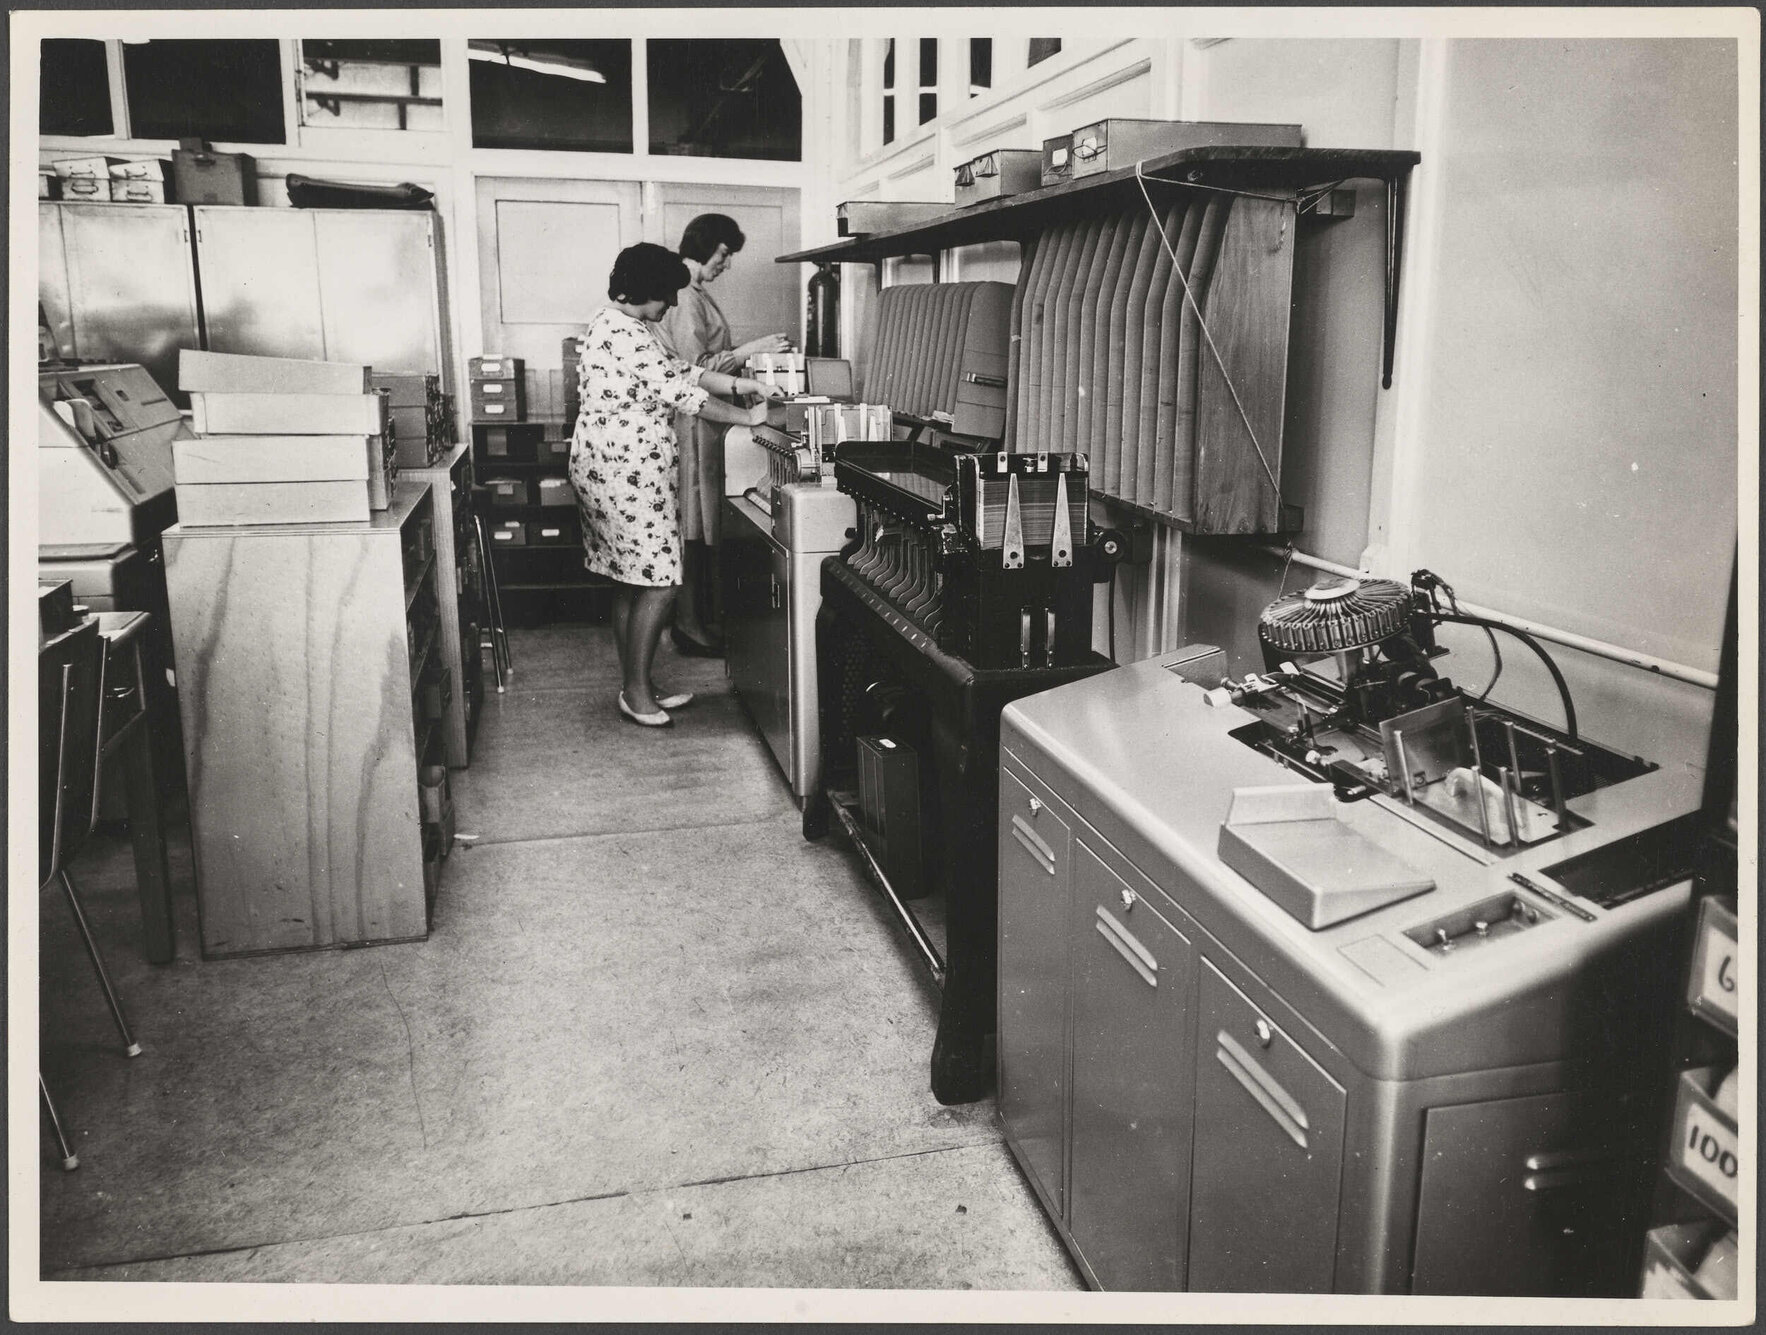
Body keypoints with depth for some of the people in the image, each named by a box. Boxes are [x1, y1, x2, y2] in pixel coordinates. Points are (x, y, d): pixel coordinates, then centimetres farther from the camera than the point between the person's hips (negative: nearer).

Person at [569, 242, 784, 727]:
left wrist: (743, 385, 9)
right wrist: (748, 416, -9)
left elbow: (682, 372, 17)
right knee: (657, 583, -6)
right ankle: (636, 692, 2)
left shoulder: (624, 327, 15)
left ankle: (637, 686, 22)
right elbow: (680, 393, -18)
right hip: (627, 474, -11)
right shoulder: (624, 336, -19)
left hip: (619, 472, 11)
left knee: (631, 582, 14)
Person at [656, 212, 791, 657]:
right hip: (692, 424, -11)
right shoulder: (684, 297, -15)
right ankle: (690, 626, 2)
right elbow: (696, 370, -21)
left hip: (704, 423, 11)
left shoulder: (695, 294, 18)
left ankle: (699, 617, 21)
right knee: (693, 526, -5)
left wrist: (746, 354, 16)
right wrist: (749, 350, -19)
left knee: (700, 526, 13)